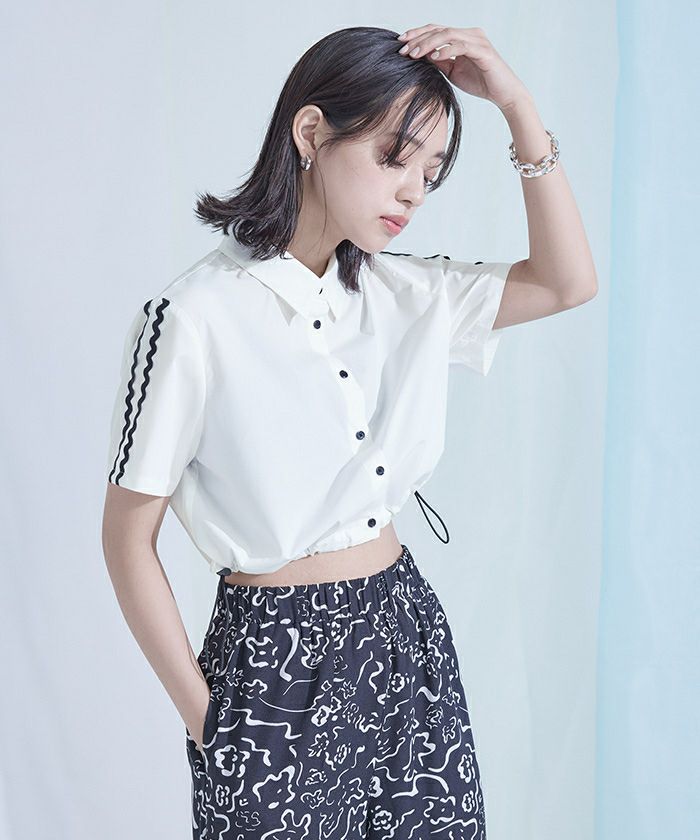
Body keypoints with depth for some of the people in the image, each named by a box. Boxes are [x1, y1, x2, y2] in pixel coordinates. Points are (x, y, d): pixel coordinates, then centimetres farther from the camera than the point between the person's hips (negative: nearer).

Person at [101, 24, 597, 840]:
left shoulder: (399, 290, 4)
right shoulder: (197, 316, -16)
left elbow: (565, 282, 5)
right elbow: (128, 535, -10)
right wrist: (201, 714, -7)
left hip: (407, 632, 6)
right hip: (278, 662, -6)